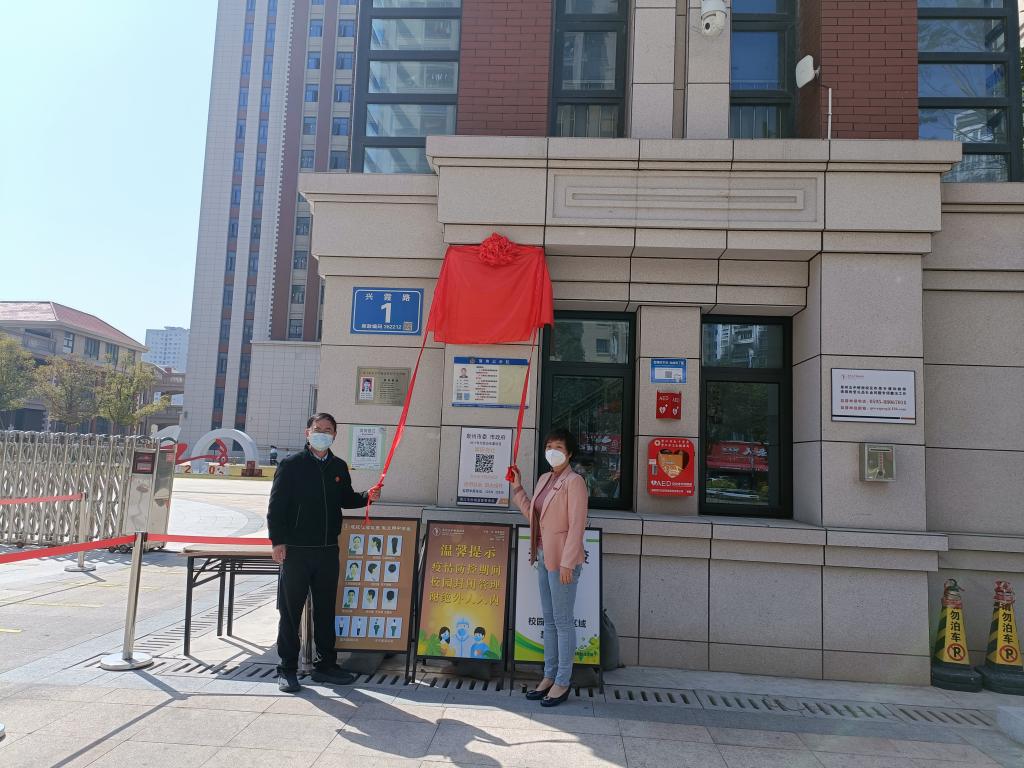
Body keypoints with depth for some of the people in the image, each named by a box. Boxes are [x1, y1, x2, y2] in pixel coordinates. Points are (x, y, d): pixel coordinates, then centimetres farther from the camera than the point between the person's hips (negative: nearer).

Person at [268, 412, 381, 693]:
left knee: (326, 609, 12)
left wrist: (366, 497, 0)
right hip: (296, 550, -4)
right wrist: (278, 541, -12)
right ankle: (287, 668, 15)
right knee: (290, 610, 3)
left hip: (328, 550, 5)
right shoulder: (291, 464, -4)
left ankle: (326, 665, 24)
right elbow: (276, 505, -6)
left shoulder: (339, 467, 11)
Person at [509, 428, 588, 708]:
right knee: (549, 620, 15)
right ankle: (549, 676, 25)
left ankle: (562, 683, 11)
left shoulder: (574, 482, -12)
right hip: (544, 556, 8)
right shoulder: (544, 479, 12)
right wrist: (517, 488, 12)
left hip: (562, 559, -8)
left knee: (563, 621, 0)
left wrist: (567, 563, -20)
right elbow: (532, 515, 15)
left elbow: (577, 525, -17)